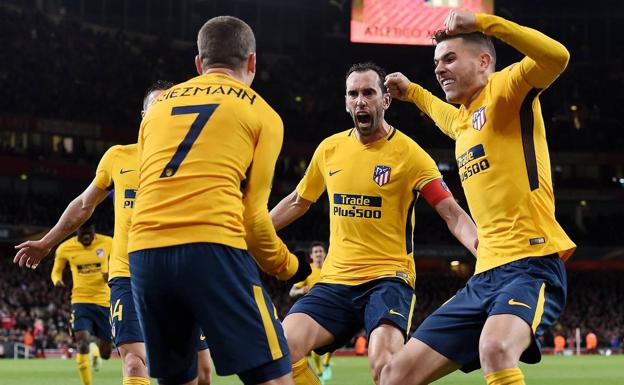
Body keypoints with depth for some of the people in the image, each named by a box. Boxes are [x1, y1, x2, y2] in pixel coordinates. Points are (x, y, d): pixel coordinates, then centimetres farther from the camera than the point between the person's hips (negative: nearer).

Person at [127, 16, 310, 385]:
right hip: (212, 248, -5)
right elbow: (254, 215, 6)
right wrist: (290, 266, 21)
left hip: (144, 252, 5)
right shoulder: (260, 112, 12)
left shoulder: (159, 106, 25)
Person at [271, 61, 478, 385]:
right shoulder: (329, 149, 9)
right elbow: (297, 202, 25)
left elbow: (452, 214, -9)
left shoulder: (408, 153, -5)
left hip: (388, 277, -4)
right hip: (335, 280, 5)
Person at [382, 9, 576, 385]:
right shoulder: (462, 121, 24)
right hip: (484, 276, 9)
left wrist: (482, 22, -25)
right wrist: (411, 91, 52)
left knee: (495, 349, -39)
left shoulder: (505, 91, -1)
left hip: (531, 264, -9)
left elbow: (557, 56, -24)